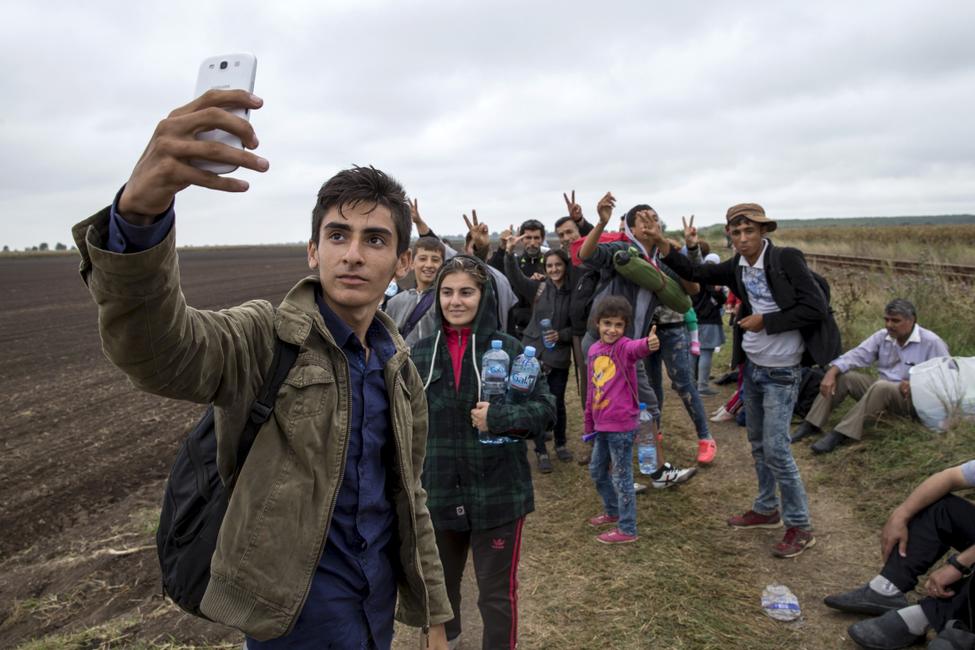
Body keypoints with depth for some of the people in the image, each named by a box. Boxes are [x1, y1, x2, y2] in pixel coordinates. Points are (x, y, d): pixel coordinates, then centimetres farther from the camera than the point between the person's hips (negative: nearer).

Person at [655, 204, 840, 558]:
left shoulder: (787, 259, -17)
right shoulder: (738, 267, 2)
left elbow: (816, 309, -20)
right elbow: (696, 272, 7)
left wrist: (765, 321, -19)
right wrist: (662, 245, -5)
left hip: (781, 372, -7)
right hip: (752, 366, 7)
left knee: (776, 449, -7)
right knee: (758, 444, 16)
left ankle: (800, 527, 8)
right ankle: (767, 509, 33)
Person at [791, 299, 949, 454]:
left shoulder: (931, 342, -10)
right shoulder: (882, 336, 3)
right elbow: (856, 356, -6)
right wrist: (831, 373, -23)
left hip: (913, 398, -6)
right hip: (881, 390, 6)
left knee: (881, 387, -38)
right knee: (841, 376, -12)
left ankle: (841, 434, -40)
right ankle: (812, 424, -19)